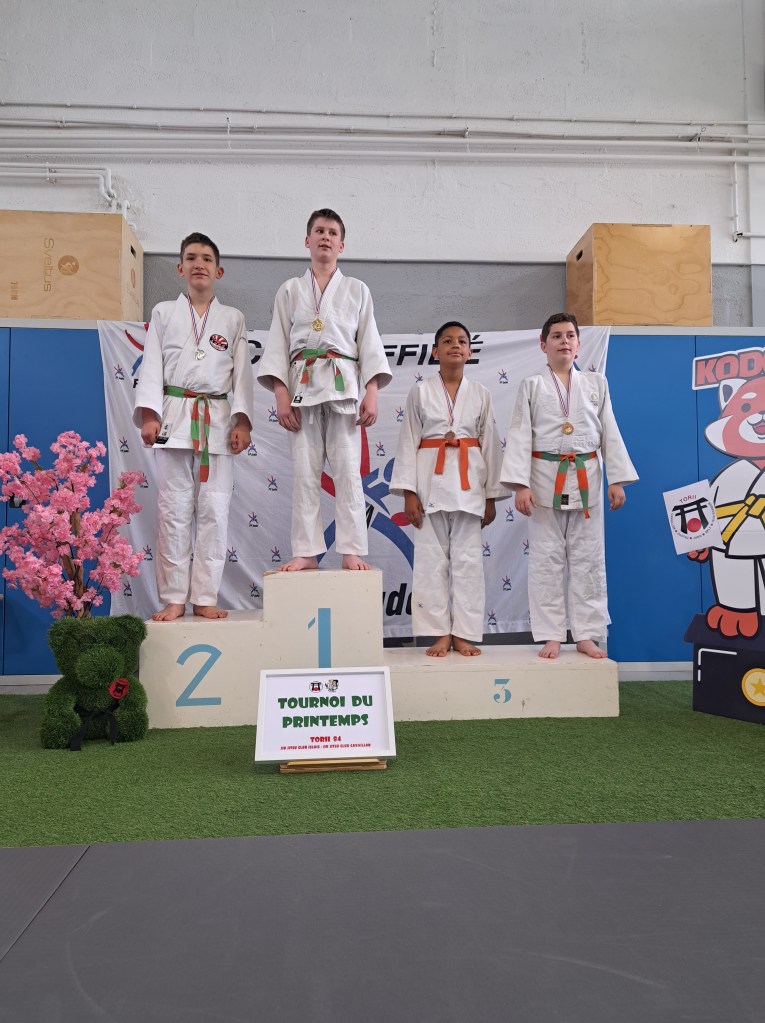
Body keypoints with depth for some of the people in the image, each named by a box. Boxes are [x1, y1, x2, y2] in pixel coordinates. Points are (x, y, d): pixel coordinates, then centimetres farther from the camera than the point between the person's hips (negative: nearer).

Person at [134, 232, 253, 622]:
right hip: (174, 416, 0)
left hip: (217, 420, 1)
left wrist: (242, 421, -4)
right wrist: (149, 414, -8)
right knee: (174, 511, -2)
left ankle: (205, 597, 7)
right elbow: (151, 367, 5)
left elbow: (241, 373, 8)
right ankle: (174, 599, 6)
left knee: (214, 511, -2)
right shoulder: (163, 312, 12)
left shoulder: (233, 319, 13)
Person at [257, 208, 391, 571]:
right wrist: (280, 395, -5)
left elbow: (369, 344, 7)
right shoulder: (290, 290, 13)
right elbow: (278, 344, 7)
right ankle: (306, 552, 4)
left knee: (348, 471, -5)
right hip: (302, 384, 1)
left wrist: (372, 393, -6)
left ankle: (351, 551, -2)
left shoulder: (357, 290, 13)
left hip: (343, 385, 0)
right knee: (304, 473, -1)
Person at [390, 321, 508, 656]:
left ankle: (463, 634, 10)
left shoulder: (480, 394, 9)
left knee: (467, 559, 2)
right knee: (432, 559, 0)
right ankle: (440, 634, 9)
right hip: (430, 479, -1)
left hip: (468, 481, 1)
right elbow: (408, 442, 1)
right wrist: (409, 492, -6)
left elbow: (490, 445, 9)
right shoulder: (420, 392, 4)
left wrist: (491, 496, 5)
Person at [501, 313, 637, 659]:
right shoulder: (532, 386, 3)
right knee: (547, 561, 2)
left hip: (586, 479, 2)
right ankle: (551, 636, 11)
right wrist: (520, 485, -12)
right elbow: (520, 436, -3)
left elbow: (609, 434, 8)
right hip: (546, 478, -2)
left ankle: (586, 635, 15)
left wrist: (617, 480, 2)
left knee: (588, 560, 5)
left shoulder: (596, 384, 10)